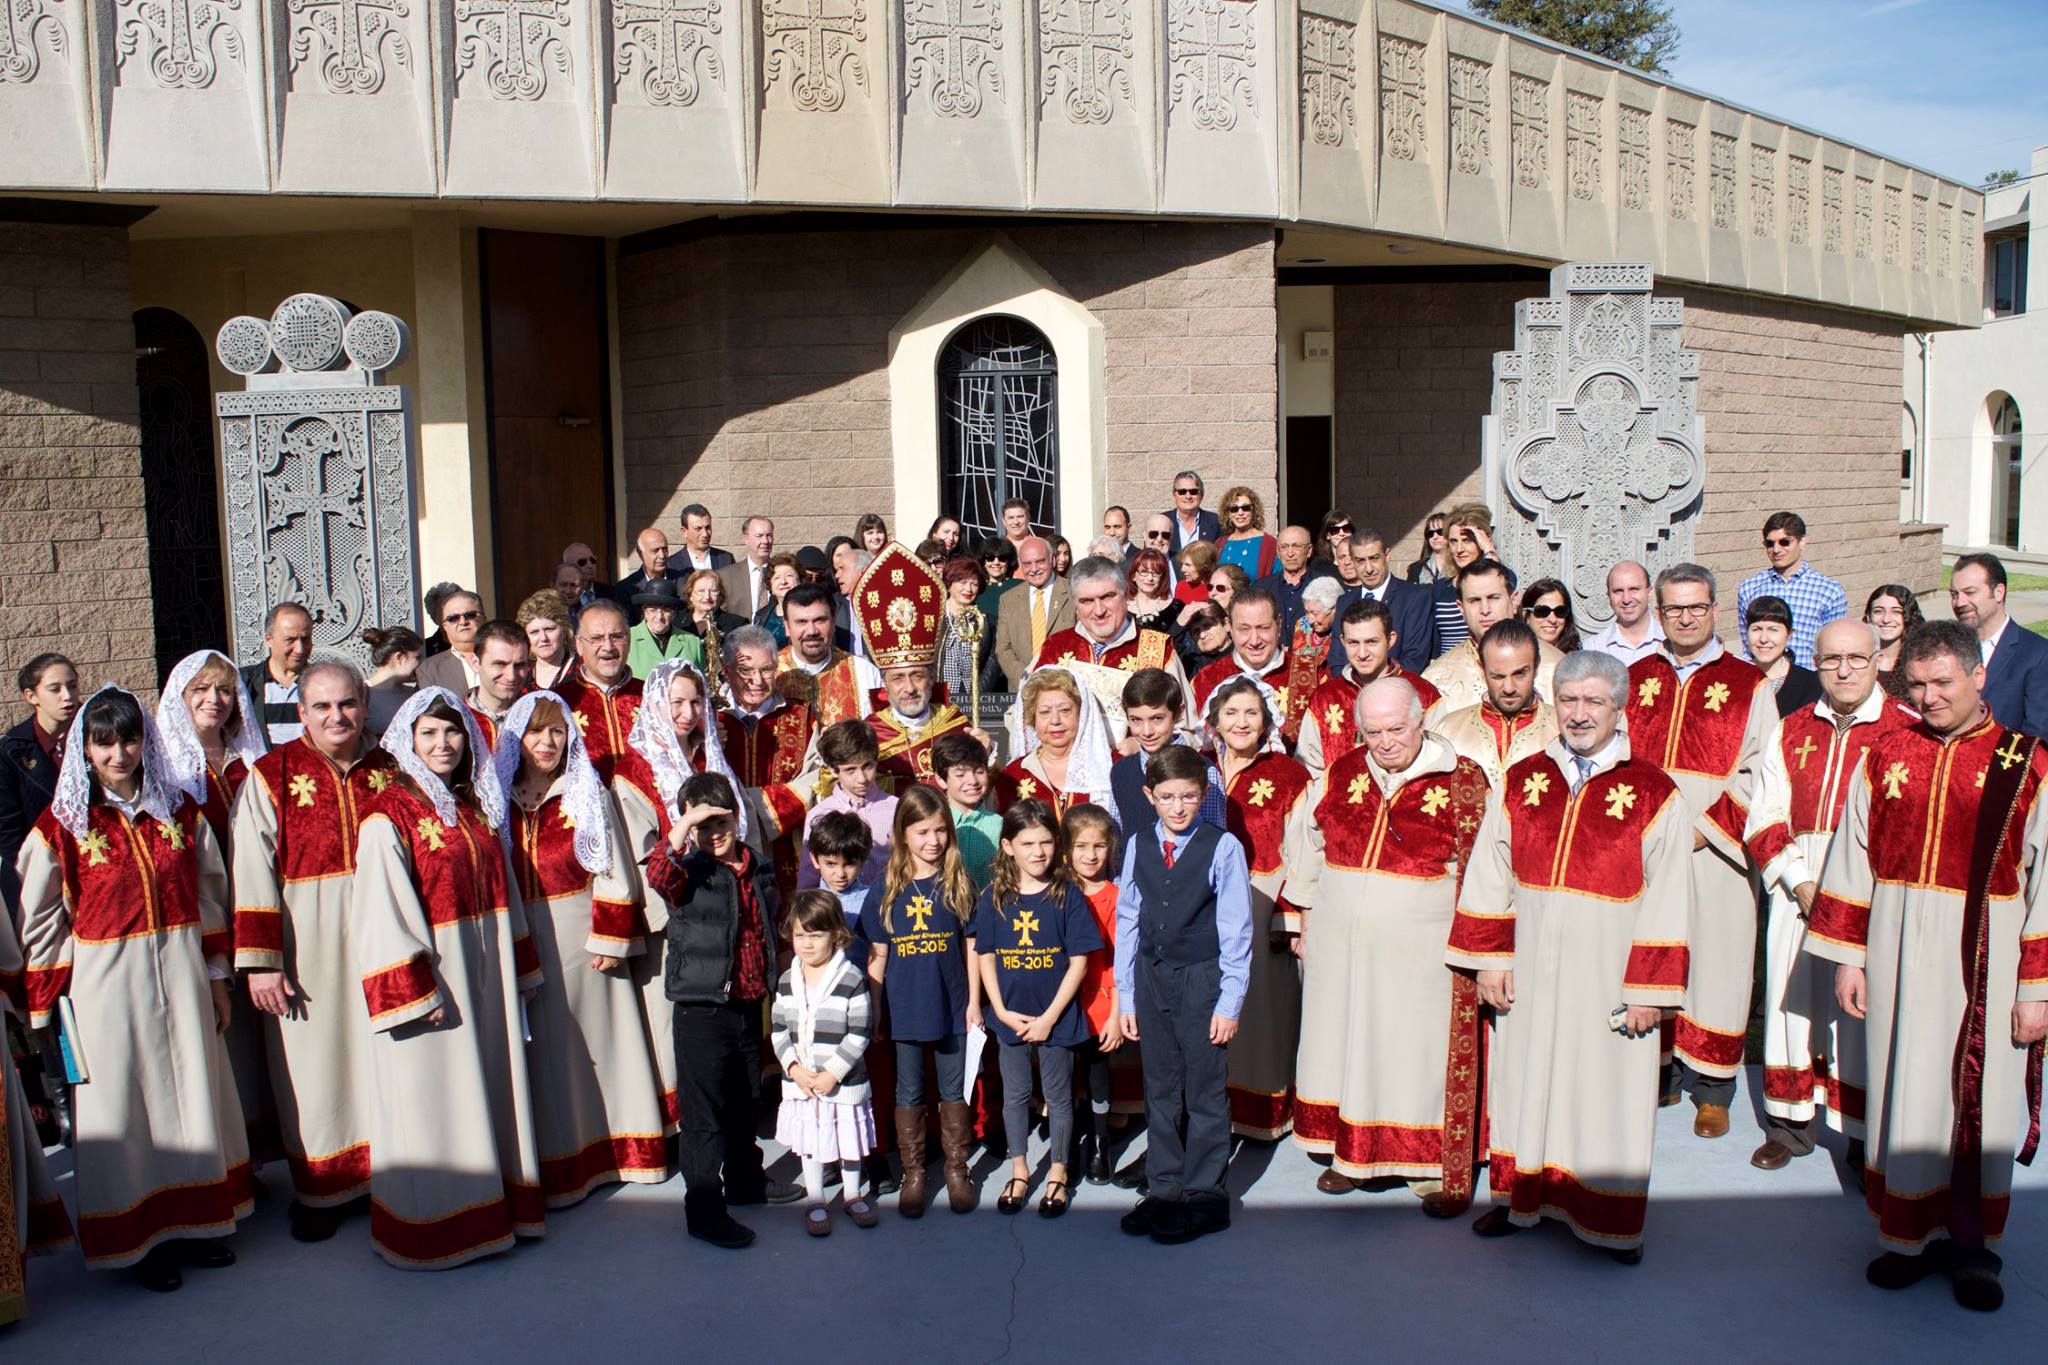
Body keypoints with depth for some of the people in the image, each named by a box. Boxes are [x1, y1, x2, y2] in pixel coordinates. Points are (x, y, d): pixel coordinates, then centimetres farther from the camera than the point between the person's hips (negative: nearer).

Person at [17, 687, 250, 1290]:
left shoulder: (180, 811, 5)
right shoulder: (61, 824, -6)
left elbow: (210, 897, 10)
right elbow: (40, 924, -3)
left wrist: (215, 976, 9)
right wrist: (62, 999, -5)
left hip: (180, 978, 4)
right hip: (106, 986, -3)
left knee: (193, 1092, 10)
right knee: (122, 1109, 5)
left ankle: (194, 1222, 24)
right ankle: (140, 1240, 17)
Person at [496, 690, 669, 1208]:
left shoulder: (590, 794, 1)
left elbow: (613, 871, -3)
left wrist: (610, 938, -10)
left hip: (580, 936, -1)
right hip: (521, 942, 1)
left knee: (591, 1038, 7)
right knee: (539, 1045, 5)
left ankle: (606, 1145, 18)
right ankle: (551, 1162, 12)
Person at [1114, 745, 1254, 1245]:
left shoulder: (1222, 847, -10)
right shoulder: (1138, 844, 2)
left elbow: (1236, 930, -8)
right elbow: (1127, 921, 7)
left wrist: (1229, 1002, -10)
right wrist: (1126, 997, 6)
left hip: (1202, 978, -4)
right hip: (1151, 978, 4)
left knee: (1206, 1091, 4)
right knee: (1159, 1089, 13)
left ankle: (1204, 1195, 16)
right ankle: (1163, 1190, 24)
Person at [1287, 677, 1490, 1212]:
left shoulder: (1462, 782, -9)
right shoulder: (1338, 776, 3)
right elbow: (1310, 857, 12)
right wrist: (1305, 926, 13)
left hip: (1420, 956, -4)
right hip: (1341, 946, 4)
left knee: (1421, 1053, 3)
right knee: (1346, 1044, 13)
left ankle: (1441, 1170, 17)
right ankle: (1352, 1153, 28)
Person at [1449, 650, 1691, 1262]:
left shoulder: (1654, 795, -7)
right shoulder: (1520, 782, 2)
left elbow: (1665, 903, -6)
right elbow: (1488, 880, 4)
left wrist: (1649, 988, -9)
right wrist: (1489, 960, 0)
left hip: (1606, 978, -3)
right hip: (1529, 974, 3)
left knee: (1605, 1092, 8)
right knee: (1525, 1079, 14)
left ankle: (1612, 1221, 24)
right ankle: (1520, 1198, 31)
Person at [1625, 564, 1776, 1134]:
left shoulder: (1749, 686, 2)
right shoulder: (1636, 679, 11)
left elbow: (1760, 776, -3)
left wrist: (1705, 827, -13)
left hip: (1714, 852, -3)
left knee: (1714, 963, 2)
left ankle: (1713, 1091, 13)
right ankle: (1660, 1074, 21)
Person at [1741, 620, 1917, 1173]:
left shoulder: (1909, 730, -2)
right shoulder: (1792, 731, 9)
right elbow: (1765, 820, 7)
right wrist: (1801, 883, -7)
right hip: (1796, 891, 3)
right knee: (1792, 998, 8)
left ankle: (1864, 1134, 12)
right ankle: (1790, 1122, 22)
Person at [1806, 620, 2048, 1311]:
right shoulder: (1886, 755, 4)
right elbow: (1852, 858, 7)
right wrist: (1846, 955, 4)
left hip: (1983, 961, -2)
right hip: (1898, 952, 2)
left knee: (1978, 1098, 8)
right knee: (1905, 1090, 9)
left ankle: (1972, 1242, 25)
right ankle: (1912, 1235, 23)